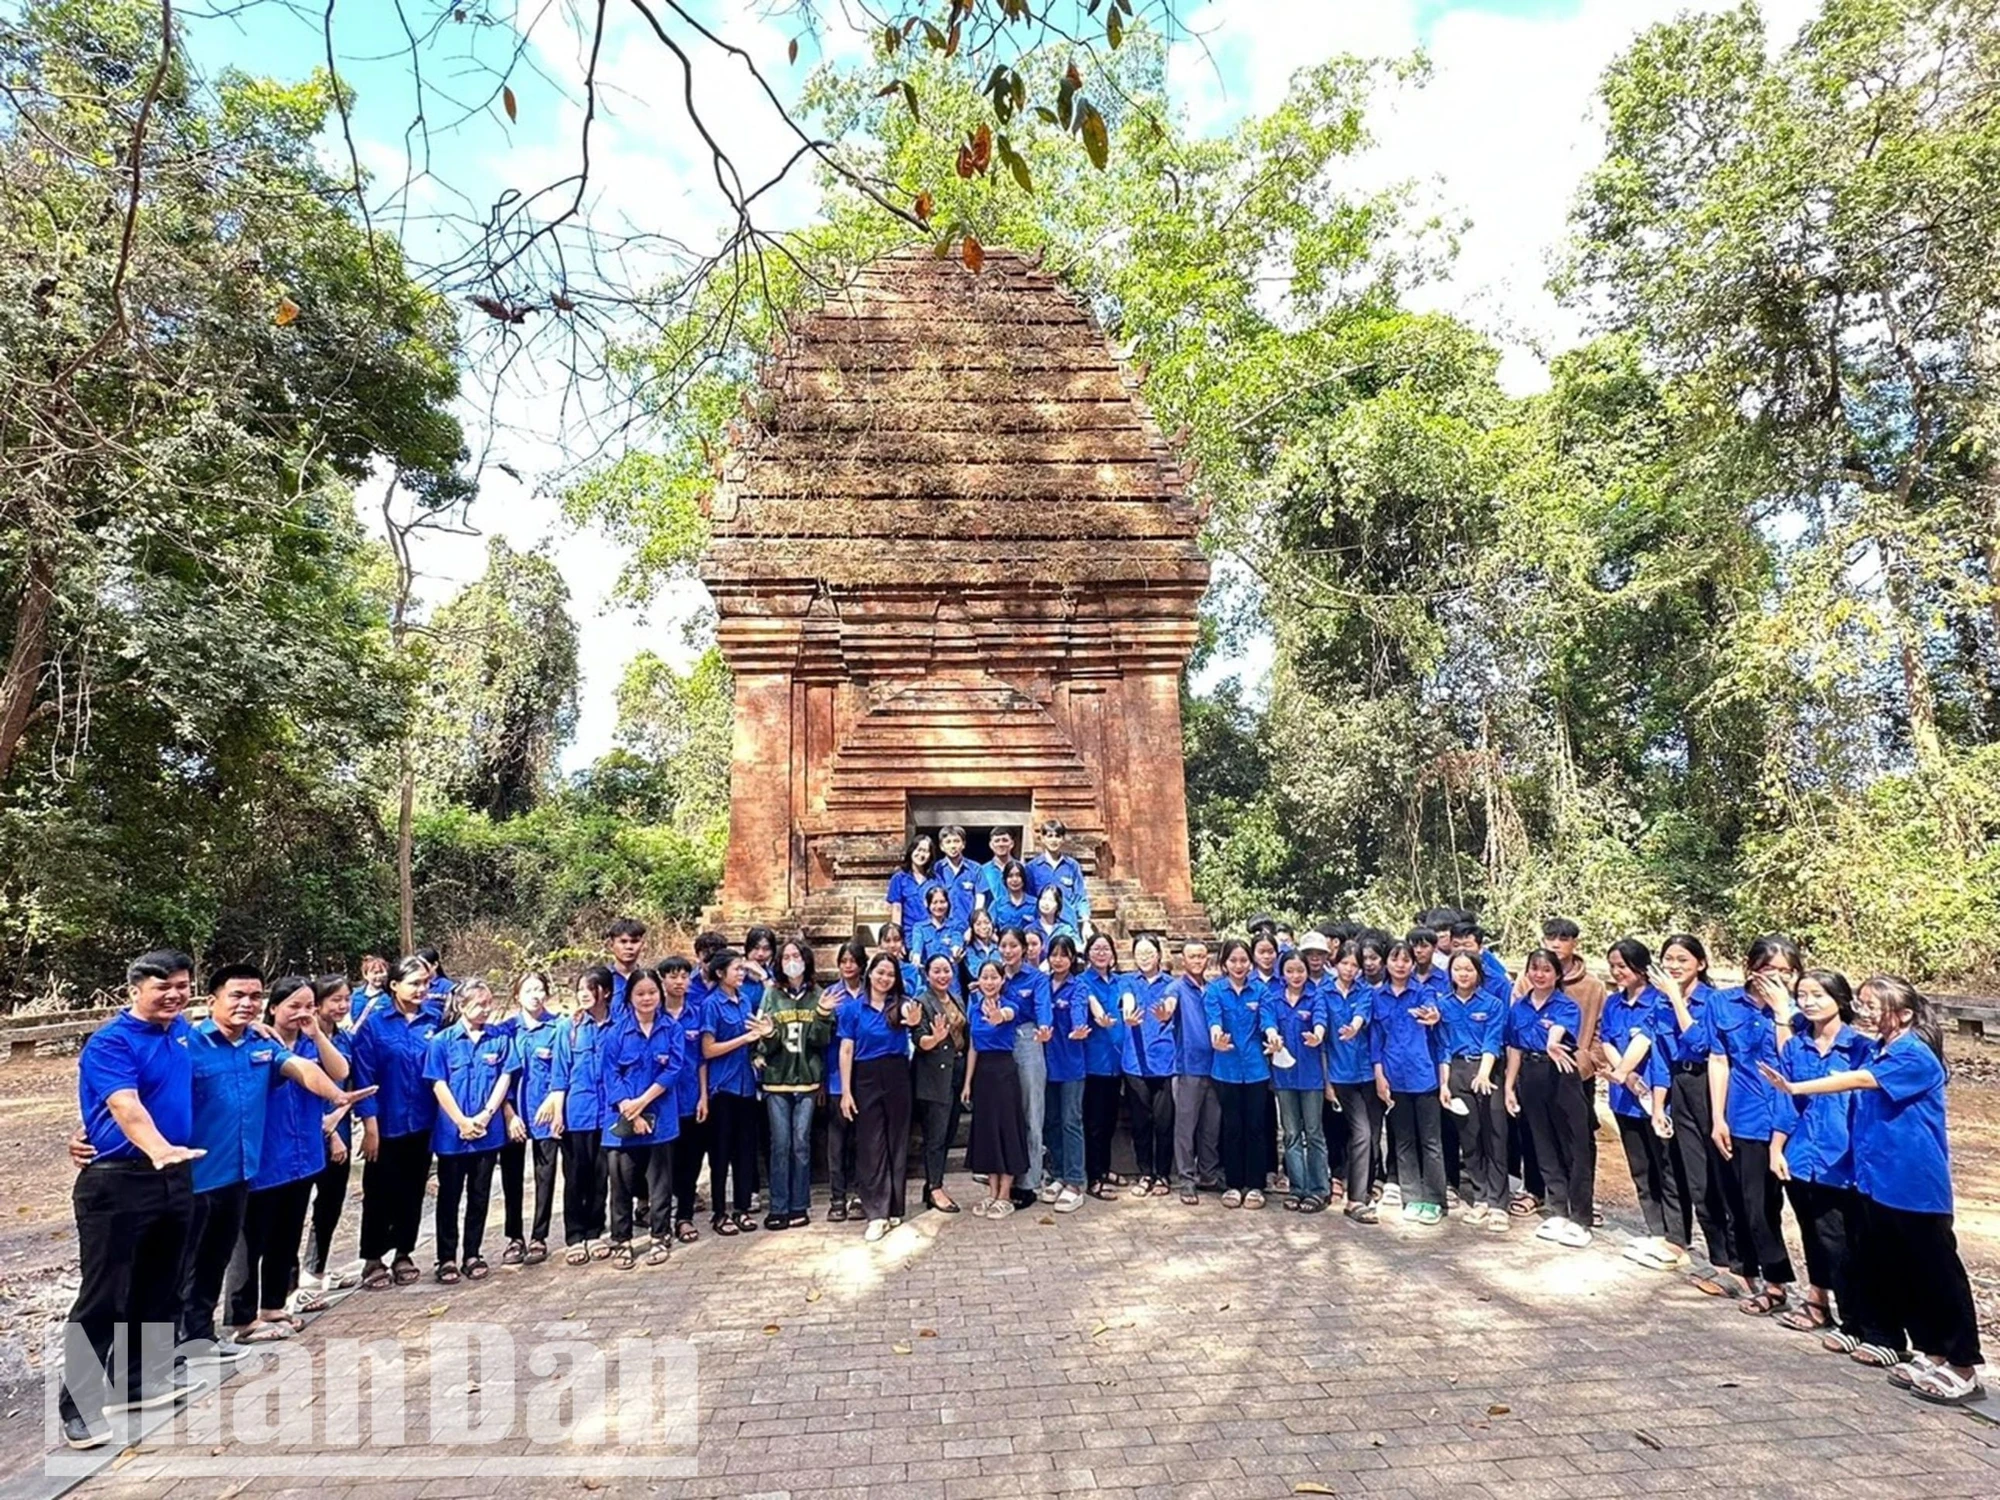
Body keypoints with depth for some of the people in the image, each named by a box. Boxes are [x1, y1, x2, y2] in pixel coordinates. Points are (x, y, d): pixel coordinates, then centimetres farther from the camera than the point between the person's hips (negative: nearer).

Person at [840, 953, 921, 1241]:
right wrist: (845, 1091, -5)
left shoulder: (902, 1004, -1)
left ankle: (894, 1208, 19)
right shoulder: (853, 1008, 1)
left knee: (897, 1141, 8)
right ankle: (877, 1213, 5)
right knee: (871, 1145, 1)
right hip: (866, 1079, 0)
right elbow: (846, 1051, 1)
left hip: (897, 1077, 0)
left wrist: (914, 1022, -50)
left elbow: (911, 1017, -25)